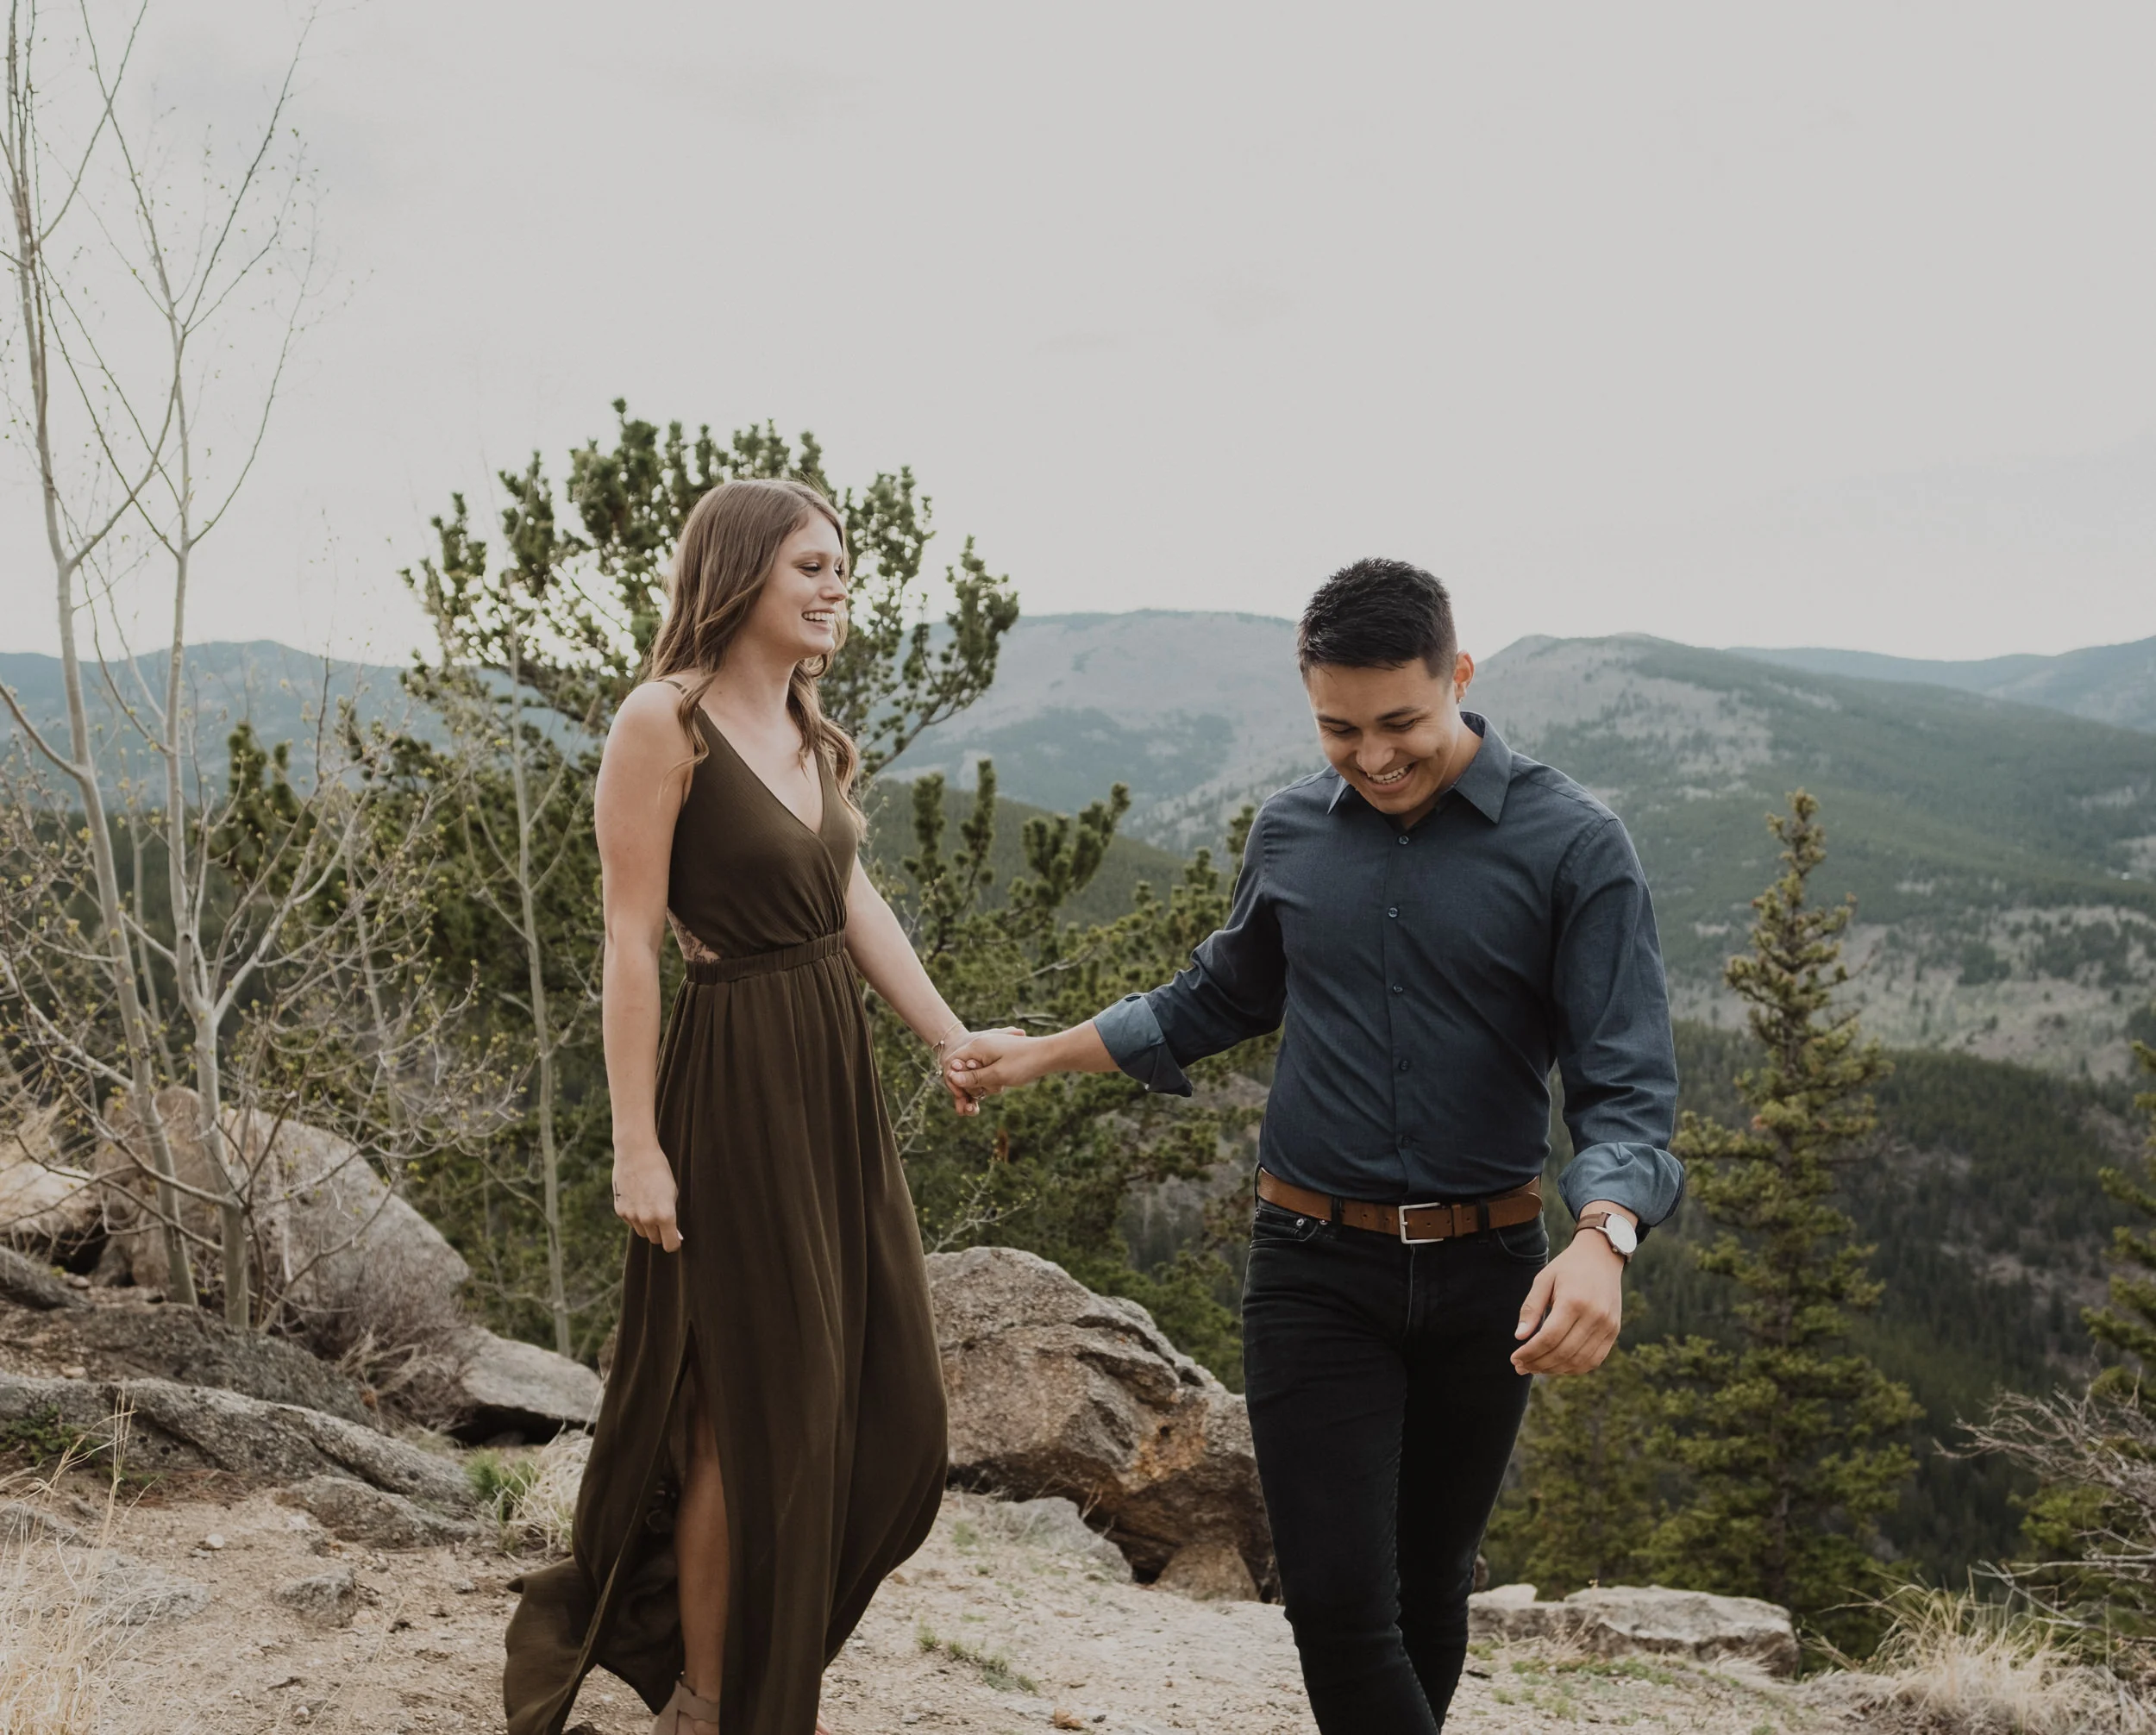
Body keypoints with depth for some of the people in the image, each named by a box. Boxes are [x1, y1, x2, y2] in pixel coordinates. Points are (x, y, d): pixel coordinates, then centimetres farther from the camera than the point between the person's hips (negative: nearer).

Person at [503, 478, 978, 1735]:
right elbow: (630, 943, -15)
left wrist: (958, 1043, 9)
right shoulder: (664, 722, -13)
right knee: (755, 1407, 4)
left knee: (882, 1394, 13)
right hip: (736, 1085, -8)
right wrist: (637, 1144, -17)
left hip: (837, 1078, 8)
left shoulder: (809, 728, 11)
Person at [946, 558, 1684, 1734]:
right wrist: (1041, 1054, 17)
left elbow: (1627, 1083, -14)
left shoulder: (1574, 846, -9)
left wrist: (1603, 1240, -33)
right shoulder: (1290, 833, 3)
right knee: (1335, 1594, -9)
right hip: (1314, 1266, 2)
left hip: (1483, 1273, -1)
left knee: (1428, 1587, 14)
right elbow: (1222, 998, 21)